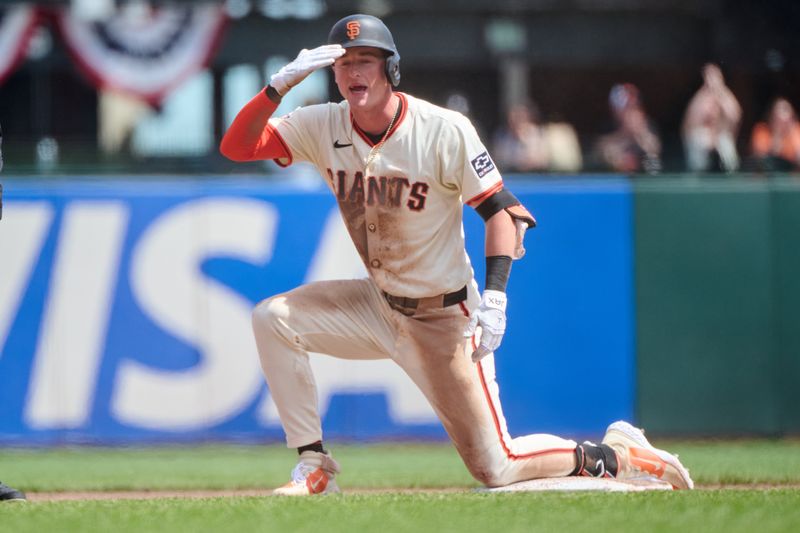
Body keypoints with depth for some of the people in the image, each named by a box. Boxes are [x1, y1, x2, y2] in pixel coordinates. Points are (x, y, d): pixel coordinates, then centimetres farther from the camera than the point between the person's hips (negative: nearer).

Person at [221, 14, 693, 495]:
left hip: (444, 319, -5)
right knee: (273, 318, -14)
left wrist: (495, 295, -31)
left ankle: (616, 454, 15)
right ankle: (315, 468, -5)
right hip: (378, 306, 5)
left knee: (494, 469, -8)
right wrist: (281, 84, -27)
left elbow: (502, 209, -18)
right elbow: (237, 147, -12)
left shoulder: (444, 130, -19)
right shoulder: (324, 126, -6)